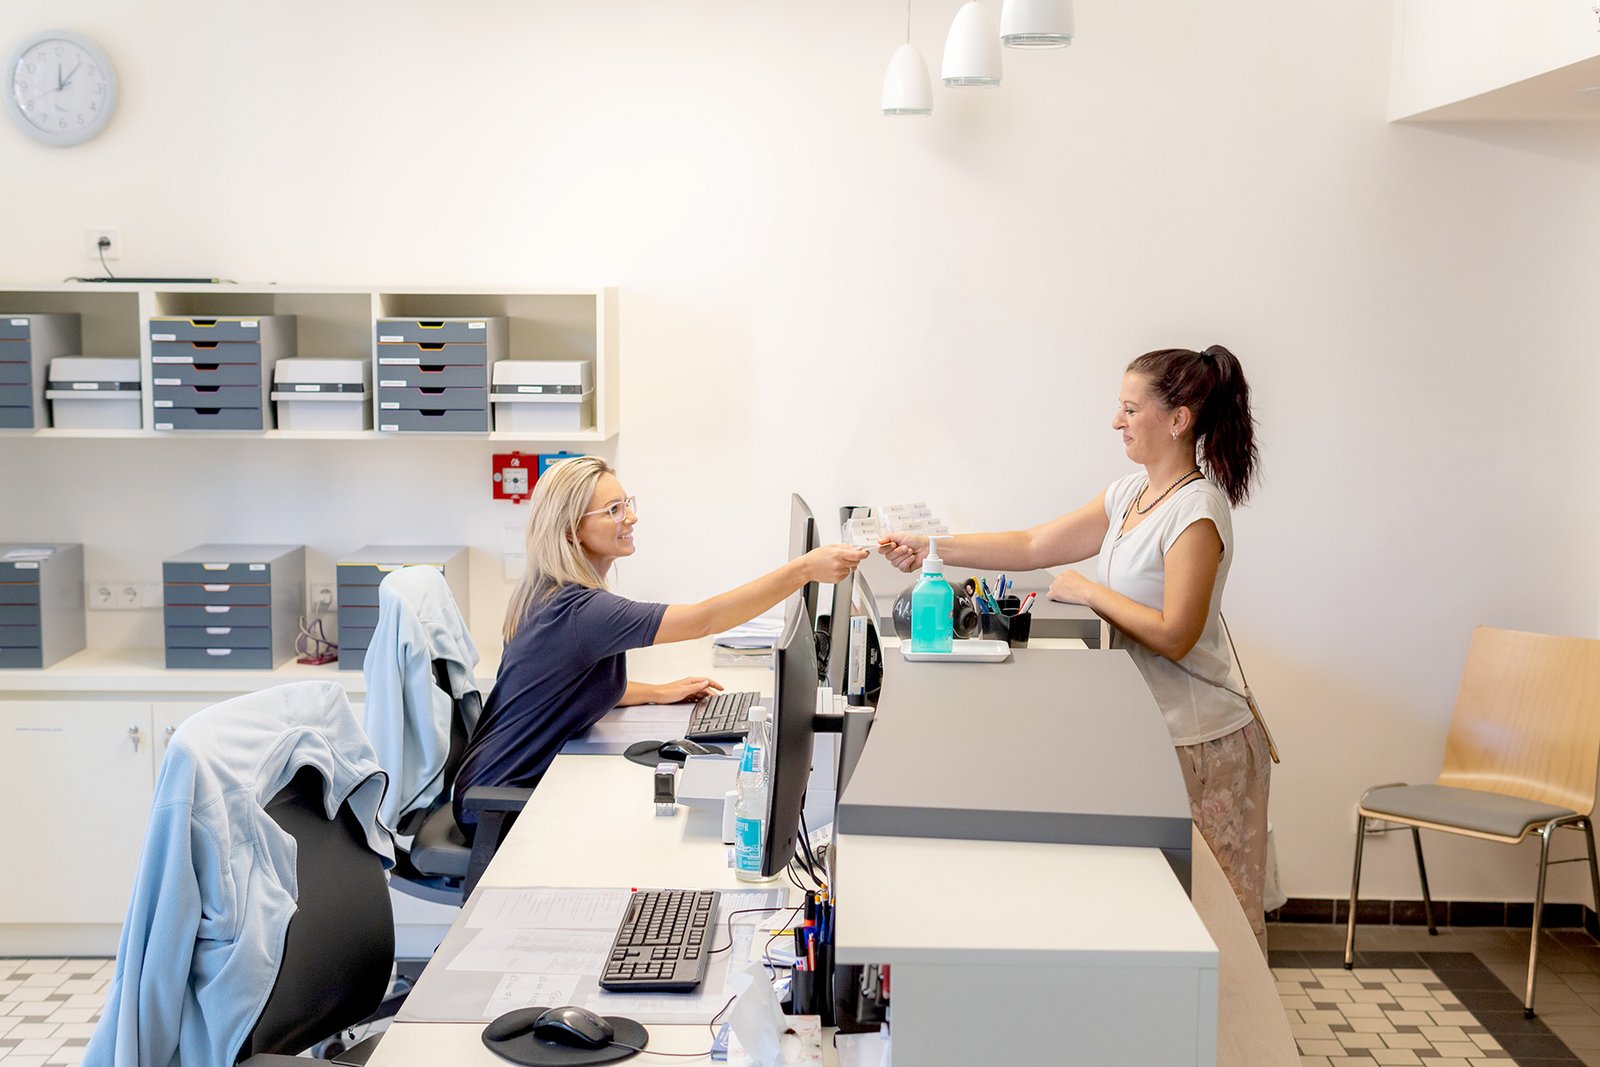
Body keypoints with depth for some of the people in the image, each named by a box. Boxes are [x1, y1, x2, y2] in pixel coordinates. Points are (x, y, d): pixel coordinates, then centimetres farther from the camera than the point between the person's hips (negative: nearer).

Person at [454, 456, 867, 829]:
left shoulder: (552, 596, 5)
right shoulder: (580, 611, -27)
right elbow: (704, 620, -33)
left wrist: (656, 693, 6)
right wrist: (804, 569, -37)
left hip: (529, 780, 9)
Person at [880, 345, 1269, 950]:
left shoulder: (1197, 510, -16)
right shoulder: (1131, 493, 10)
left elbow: (1174, 637, -21)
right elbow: (1034, 546, 11)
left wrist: (1088, 591, -13)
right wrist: (932, 549, 5)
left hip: (1199, 742, -8)